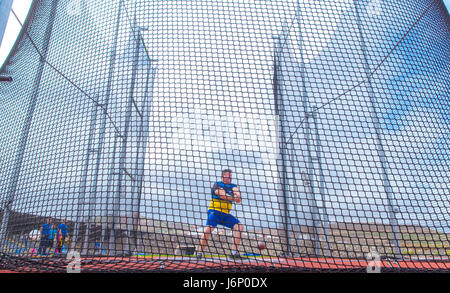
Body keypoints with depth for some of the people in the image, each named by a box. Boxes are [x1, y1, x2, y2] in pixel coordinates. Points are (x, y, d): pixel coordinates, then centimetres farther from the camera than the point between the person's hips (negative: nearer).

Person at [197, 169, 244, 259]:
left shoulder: (232, 186, 14)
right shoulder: (217, 184, -2)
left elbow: (236, 190, -9)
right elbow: (222, 195, -19)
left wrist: (237, 196, -33)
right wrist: (234, 198, -33)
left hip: (226, 214, 5)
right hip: (214, 211, -5)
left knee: (239, 227, -8)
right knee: (209, 228, -25)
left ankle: (234, 252, -5)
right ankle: (200, 252, -11)